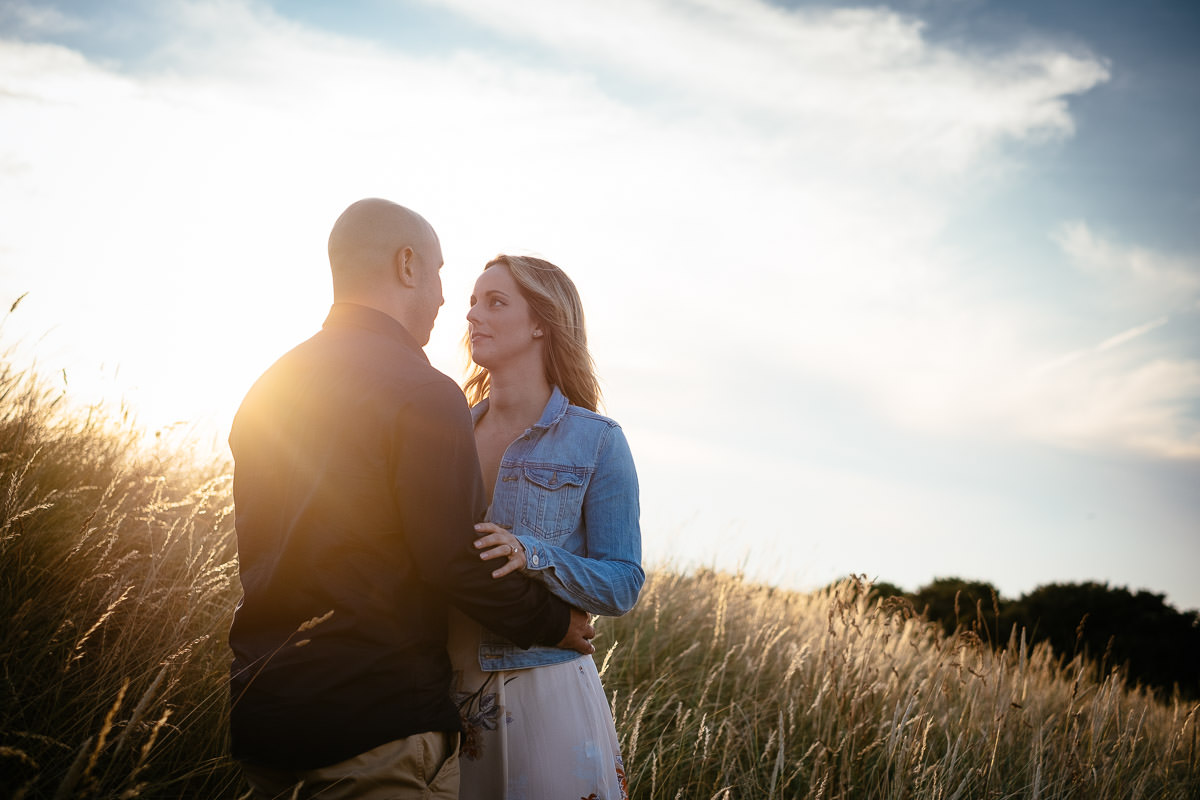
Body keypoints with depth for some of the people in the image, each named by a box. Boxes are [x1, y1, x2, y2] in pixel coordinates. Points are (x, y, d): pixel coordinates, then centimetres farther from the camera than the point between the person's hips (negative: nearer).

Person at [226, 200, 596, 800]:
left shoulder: (267, 390, 10)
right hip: (378, 721, -8)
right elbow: (453, 556, -18)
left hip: (261, 706, 8)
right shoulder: (424, 394, -15)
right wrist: (551, 624, -2)